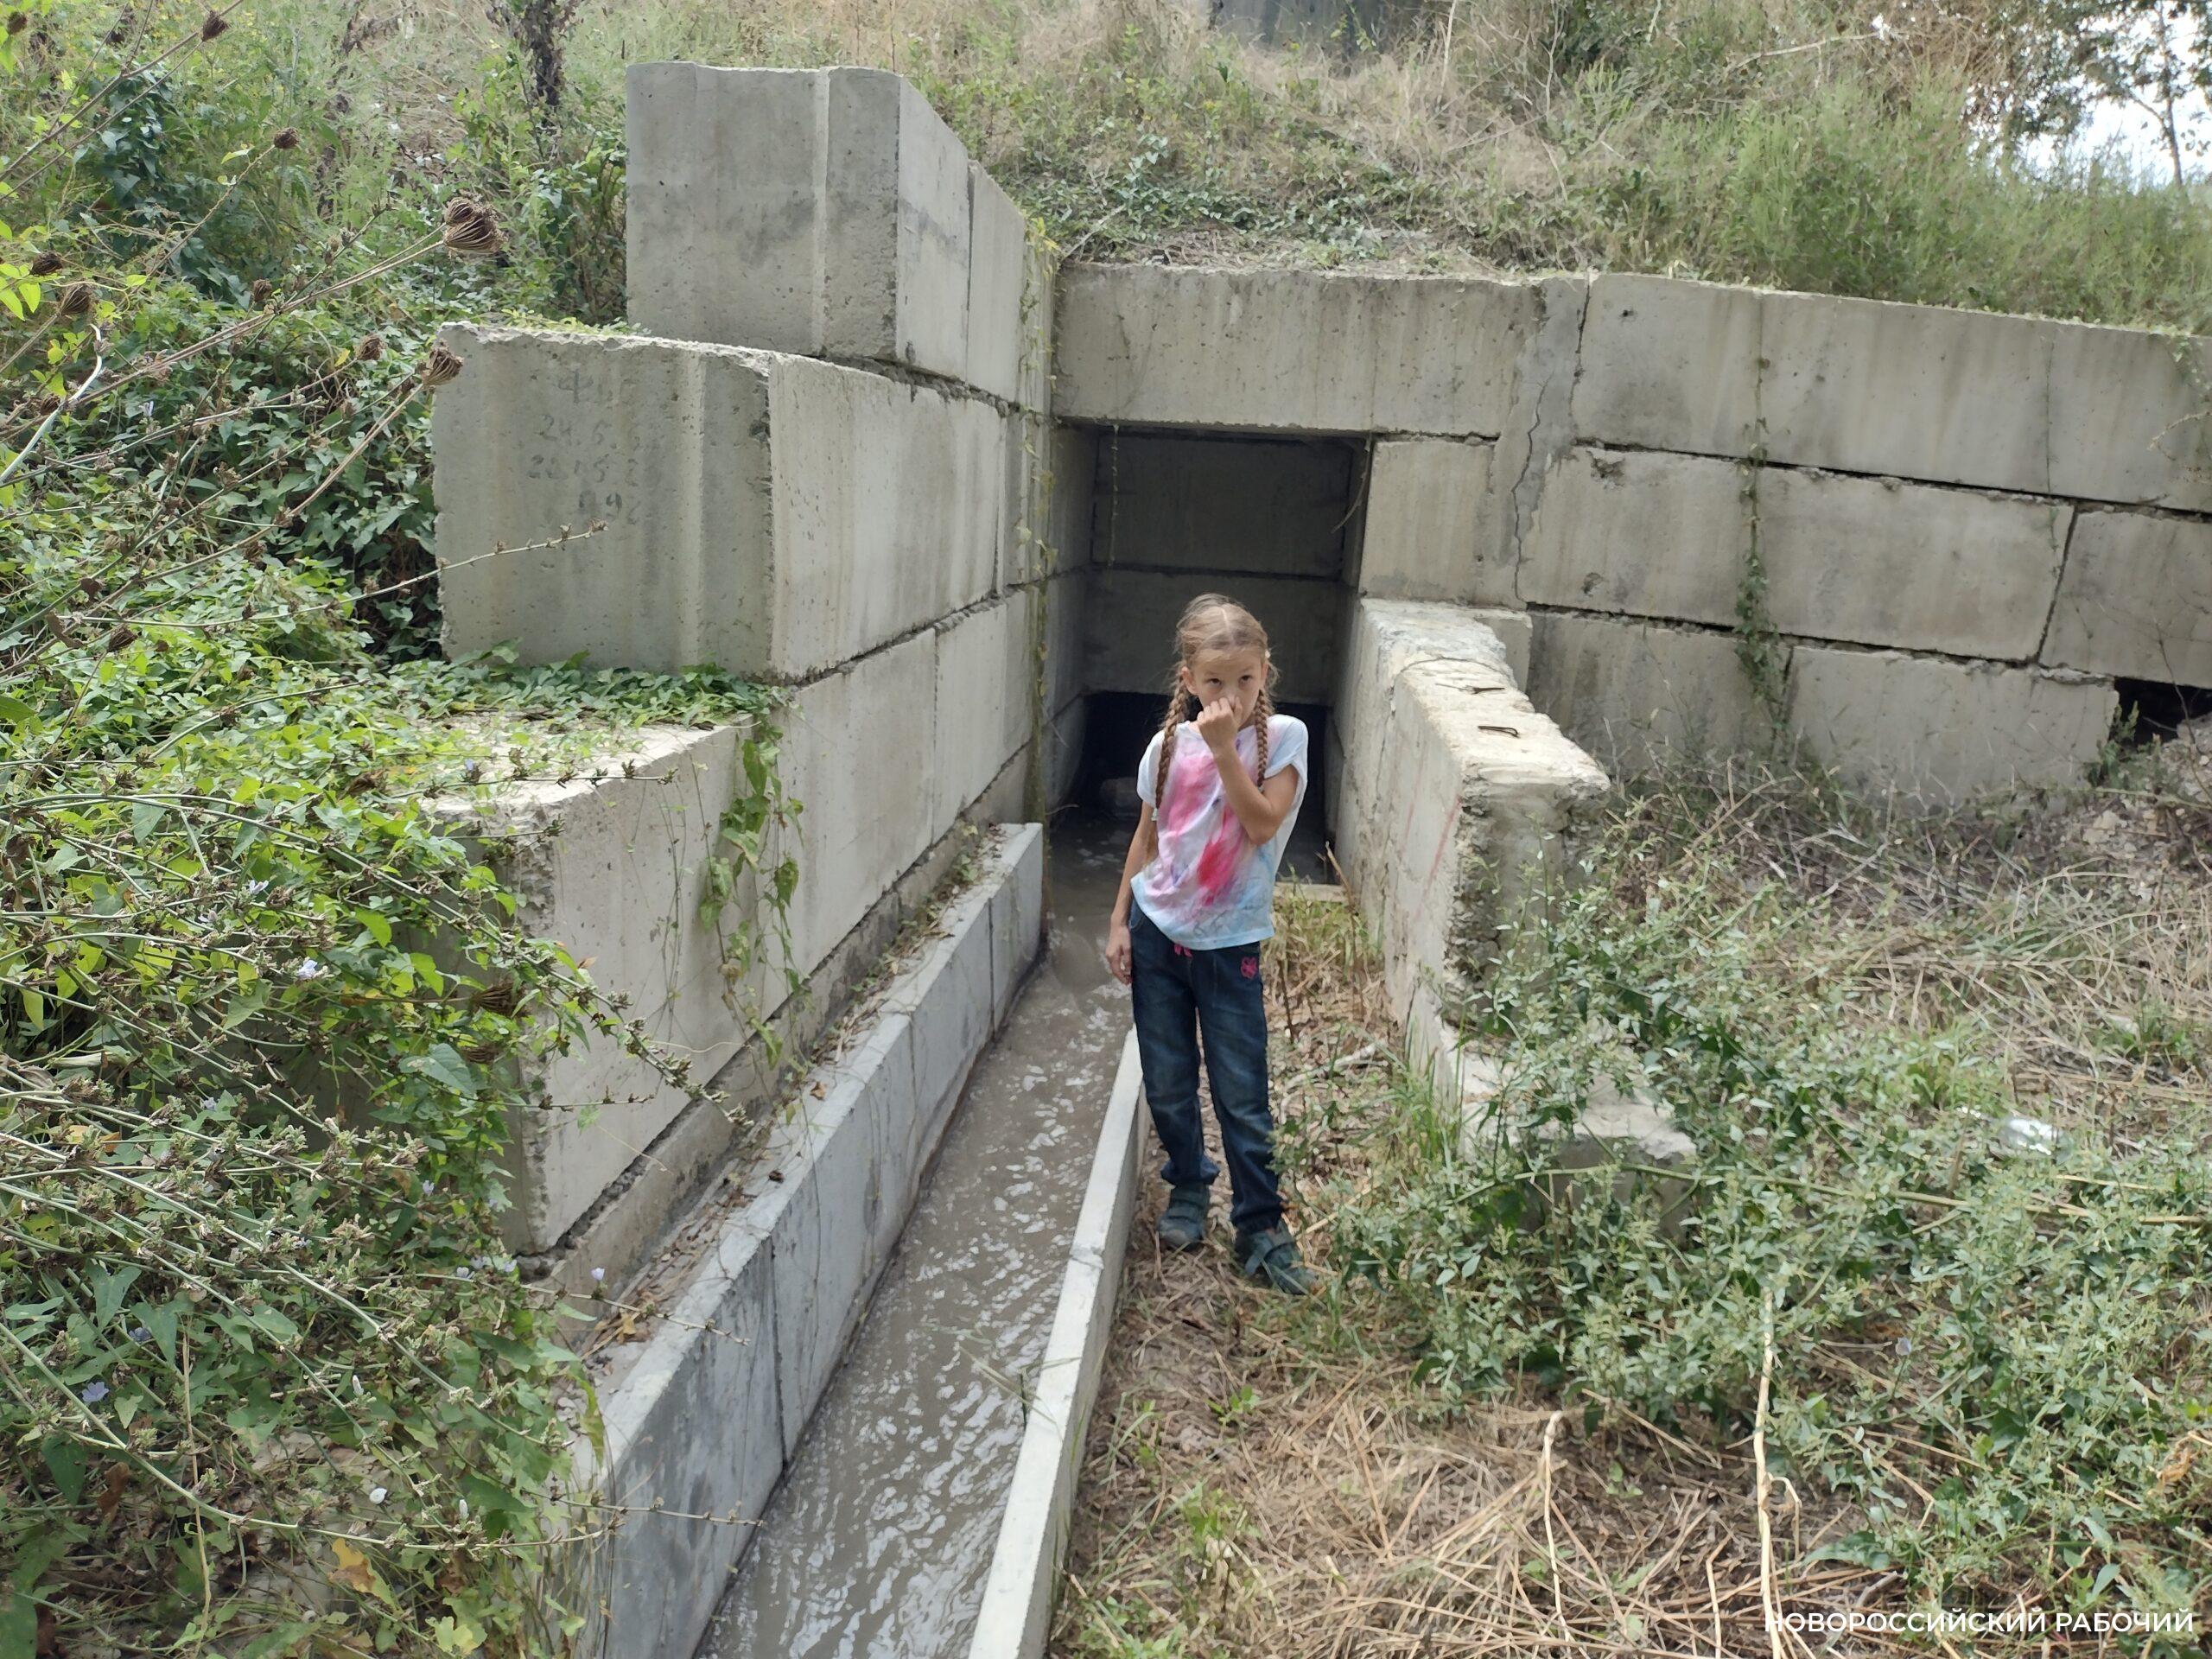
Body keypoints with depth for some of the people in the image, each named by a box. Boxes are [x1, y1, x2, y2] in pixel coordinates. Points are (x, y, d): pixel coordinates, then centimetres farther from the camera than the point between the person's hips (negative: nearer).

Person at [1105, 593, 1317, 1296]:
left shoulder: (1282, 737, -7)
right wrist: (1119, 922, 8)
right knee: (1168, 1082, 13)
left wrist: (1224, 749, -25)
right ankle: (1187, 1191, 34)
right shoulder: (1169, 745, 0)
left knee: (1242, 1093, 1)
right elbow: (1146, 836, 9)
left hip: (1229, 941, -3)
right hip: (1156, 928, 3)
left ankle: (1260, 1226, 17)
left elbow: (1264, 824, -20)